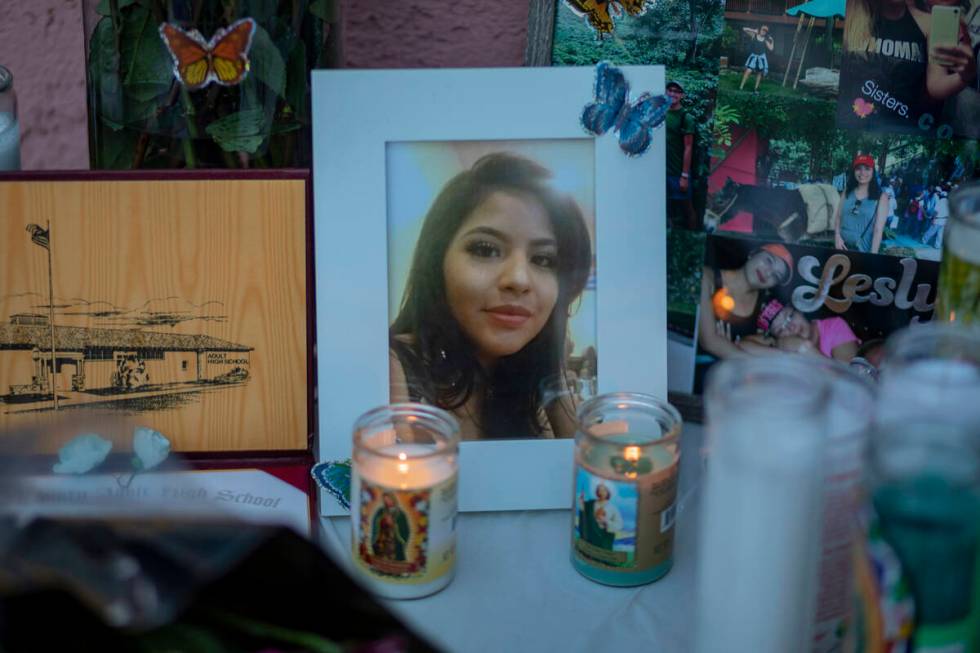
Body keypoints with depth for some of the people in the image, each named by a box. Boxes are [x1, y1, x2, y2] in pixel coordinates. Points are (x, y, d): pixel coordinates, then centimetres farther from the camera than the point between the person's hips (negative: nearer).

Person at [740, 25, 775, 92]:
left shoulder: (768, 39, -1)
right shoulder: (754, 35, -5)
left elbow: (771, 48, -6)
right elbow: (744, 29, -8)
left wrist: (766, 40, -9)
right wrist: (753, 31, -14)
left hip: (761, 57, 2)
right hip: (753, 56, -2)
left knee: (759, 73, 8)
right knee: (748, 71, -13)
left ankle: (756, 88, 20)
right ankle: (741, 87, -10)